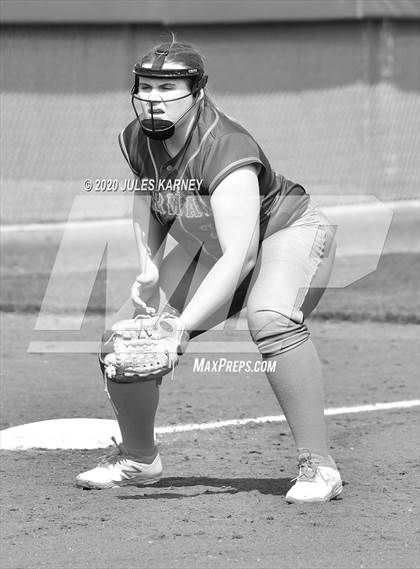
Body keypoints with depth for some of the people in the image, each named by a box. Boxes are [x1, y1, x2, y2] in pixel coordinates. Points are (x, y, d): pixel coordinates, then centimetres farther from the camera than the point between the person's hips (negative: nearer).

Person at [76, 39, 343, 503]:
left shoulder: (224, 151, -36)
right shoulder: (137, 139, -13)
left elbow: (240, 256, -44)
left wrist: (179, 328, -51)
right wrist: (149, 265, -4)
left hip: (289, 233, -7)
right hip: (208, 246, 7)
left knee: (269, 318, -39)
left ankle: (317, 465, -33)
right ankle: (138, 459, 25)